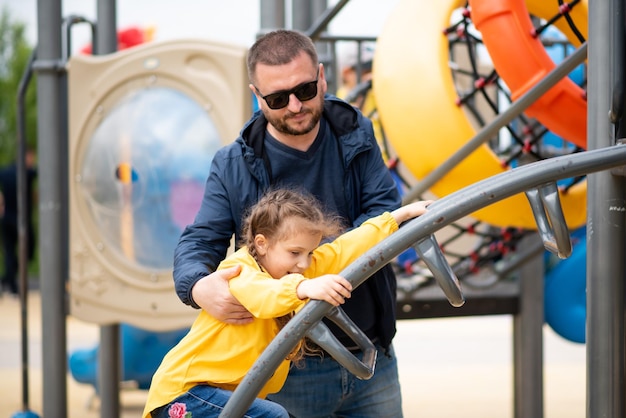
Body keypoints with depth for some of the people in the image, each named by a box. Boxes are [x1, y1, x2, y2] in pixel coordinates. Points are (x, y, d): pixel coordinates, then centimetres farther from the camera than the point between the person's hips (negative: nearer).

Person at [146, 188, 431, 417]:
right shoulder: (237, 270, -17)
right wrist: (304, 288, -57)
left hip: (232, 394, 9)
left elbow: (344, 250, 11)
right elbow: (261, 294, -39)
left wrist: (399, 216, 12)